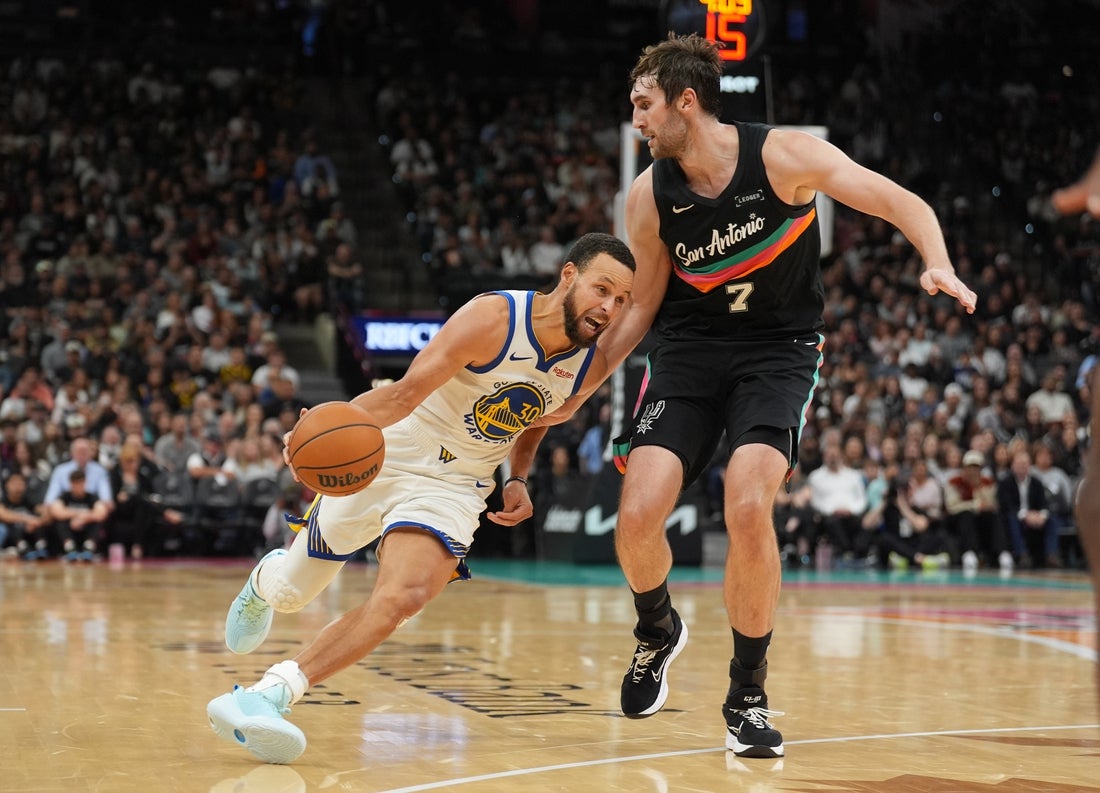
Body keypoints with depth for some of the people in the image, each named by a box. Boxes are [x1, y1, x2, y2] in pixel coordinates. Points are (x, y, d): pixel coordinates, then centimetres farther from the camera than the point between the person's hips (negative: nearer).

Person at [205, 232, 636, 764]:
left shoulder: (593, 362, -5)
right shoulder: (493, 319, -24)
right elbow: (408, 390, -34)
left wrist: (517, 480, 3)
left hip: (453, 486, 3)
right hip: (386, 458, -3)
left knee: (402, 598, -28)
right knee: (288, 593, 14)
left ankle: (270, 694, -28)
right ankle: (265, 578, 53)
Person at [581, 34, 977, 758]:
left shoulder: (784, 155, -15)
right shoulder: (650, 196, -5)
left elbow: (906, 204, -13)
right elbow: (643, 305, 8)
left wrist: (940, 268, -32)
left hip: (777, 351, -3)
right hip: (689, 349, 3)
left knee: (748, 507, -25)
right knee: (638, 519, -14)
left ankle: (748, 696, -6)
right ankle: (658, 630, 22)